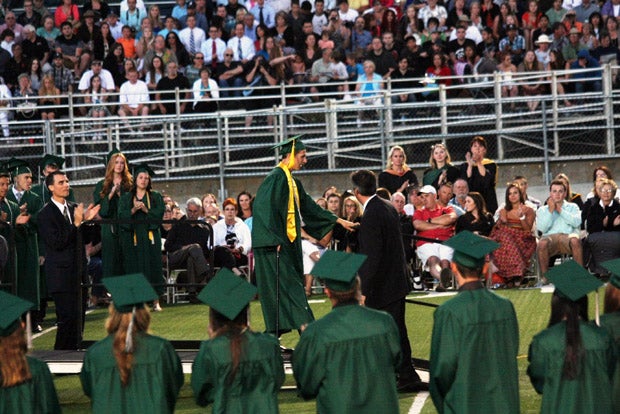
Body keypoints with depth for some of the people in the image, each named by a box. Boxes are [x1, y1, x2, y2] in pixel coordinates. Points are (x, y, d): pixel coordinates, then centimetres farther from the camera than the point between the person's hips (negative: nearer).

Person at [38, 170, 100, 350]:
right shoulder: (45, 214, -10)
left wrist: (87, 220, -1)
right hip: (62, 275, -7)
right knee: (68, 320, -9)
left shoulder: (75, 208, 10)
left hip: (78, 273, 7)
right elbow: (56, 243, -19)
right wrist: (76, 223, -21)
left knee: (78, 320, 12)